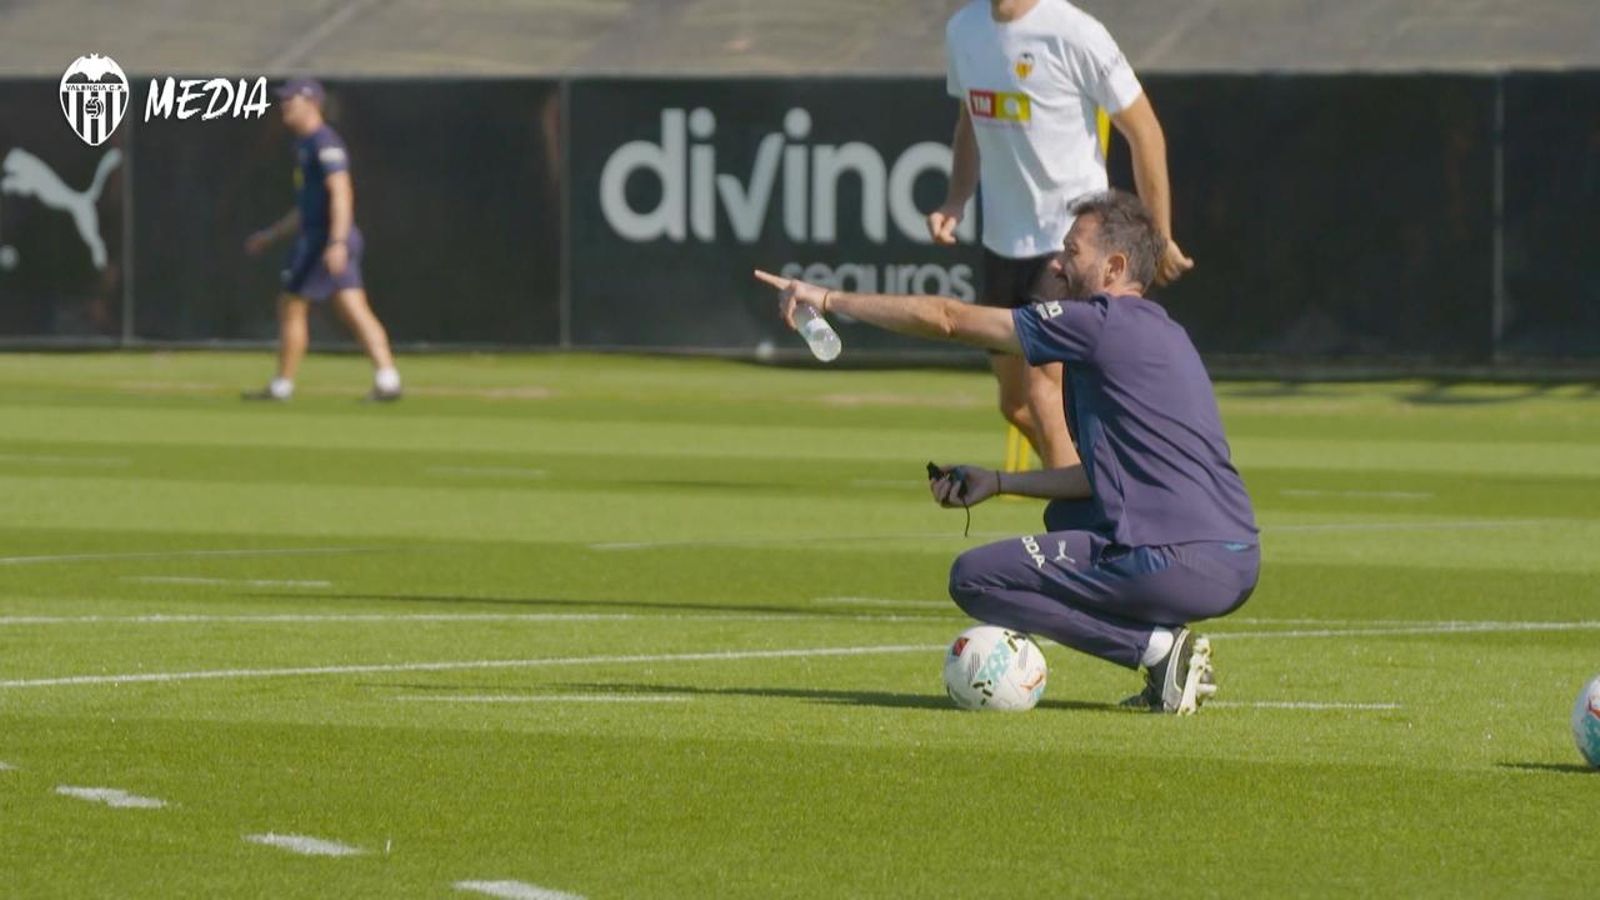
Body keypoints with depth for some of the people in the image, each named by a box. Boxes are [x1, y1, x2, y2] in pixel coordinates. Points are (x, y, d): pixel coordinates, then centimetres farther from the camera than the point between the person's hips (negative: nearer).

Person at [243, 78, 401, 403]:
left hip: (324, 240, -10)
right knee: (355, 312, 0)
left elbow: (341, 193, -23)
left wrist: (336, 242, -32)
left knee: (291, 306, 1)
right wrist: (271, 235, 33)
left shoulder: (324, 142, -11)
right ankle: (387, 379, -10)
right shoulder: (305, 144, 20)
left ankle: (282, 386, 8)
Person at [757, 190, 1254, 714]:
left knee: (974, 579, 1)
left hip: (1181, 566, -9)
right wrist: (998, 483, 30)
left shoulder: (1102, 324, -7)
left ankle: (1159, 647, -7)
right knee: (1068, 516, 35)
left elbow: (948, 320, -3)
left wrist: (829, 300, 5)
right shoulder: (1156, 334, 20)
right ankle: (1165, 645, 12)